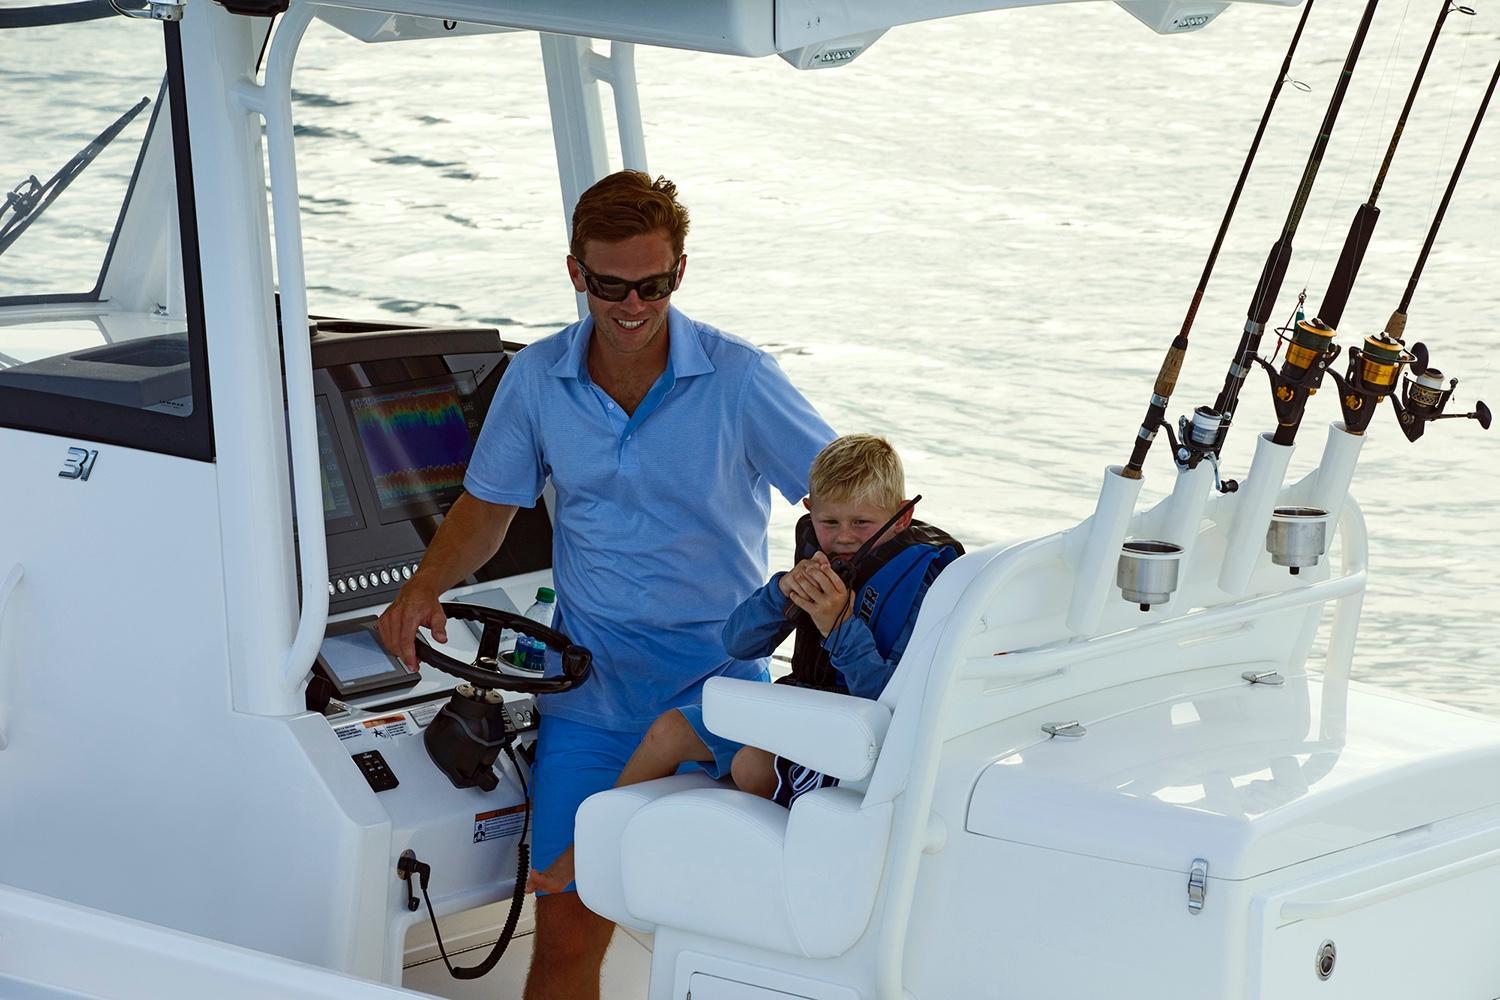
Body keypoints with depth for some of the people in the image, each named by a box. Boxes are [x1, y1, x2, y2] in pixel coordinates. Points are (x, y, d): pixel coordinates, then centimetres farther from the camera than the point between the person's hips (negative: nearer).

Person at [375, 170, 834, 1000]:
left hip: (717, 688, -2)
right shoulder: (537, 380, 3)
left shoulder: (737, 379, -7)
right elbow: (488, 504, 16)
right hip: (590, 693, 2)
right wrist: (425, 586, -2)